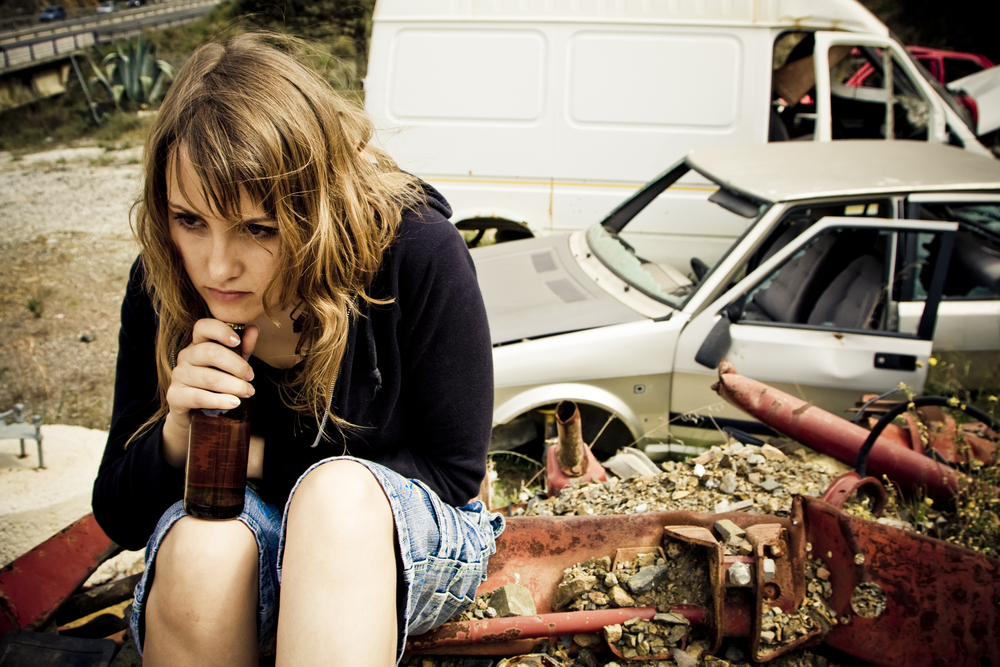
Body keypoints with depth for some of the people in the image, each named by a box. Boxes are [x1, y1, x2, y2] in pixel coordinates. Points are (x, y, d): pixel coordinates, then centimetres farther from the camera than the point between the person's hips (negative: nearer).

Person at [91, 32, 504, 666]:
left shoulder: (417, 251, -22)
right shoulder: (162, 283, -12)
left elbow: (454, 471, -14)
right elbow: (120, 519, -3)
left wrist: (257, 455, -17)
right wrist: (179, 434, -27)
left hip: (405, 540, -2)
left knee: (337, 492, -36)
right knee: (199, 545, -33)